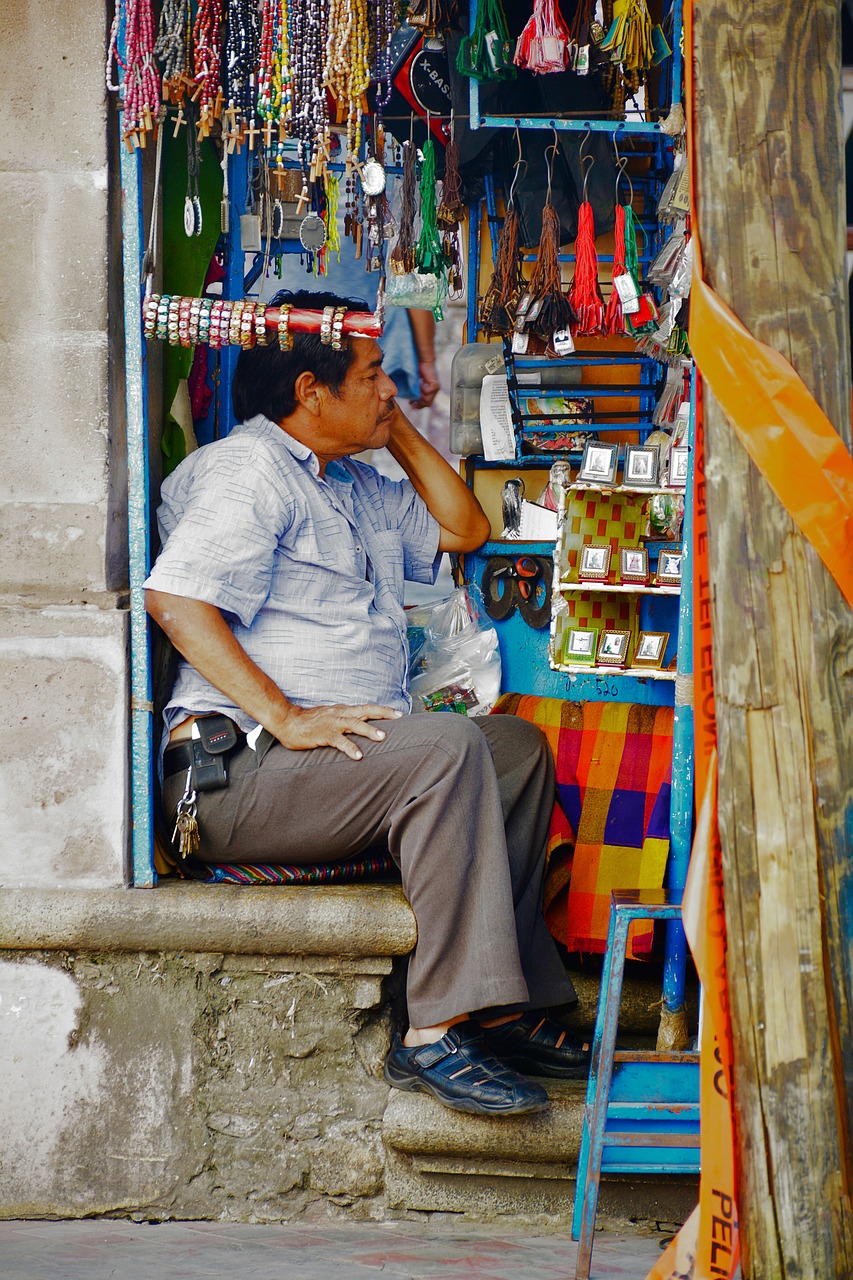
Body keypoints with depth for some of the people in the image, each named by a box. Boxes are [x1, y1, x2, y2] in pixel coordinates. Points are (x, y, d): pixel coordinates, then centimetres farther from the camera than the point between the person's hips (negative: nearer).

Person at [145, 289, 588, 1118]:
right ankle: (435, 1037, -32)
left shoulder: (355, 486, 24)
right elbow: (174, 597, -22)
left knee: (519, 745, 8)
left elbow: (463, 529, 33)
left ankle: (503, 1006, 2)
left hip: (344, 749, 11)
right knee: (447, 749, -28)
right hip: (239, 772, -11)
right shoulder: (247, 471, -8)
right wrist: (286, 717, -27)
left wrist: (399, 431, 20)